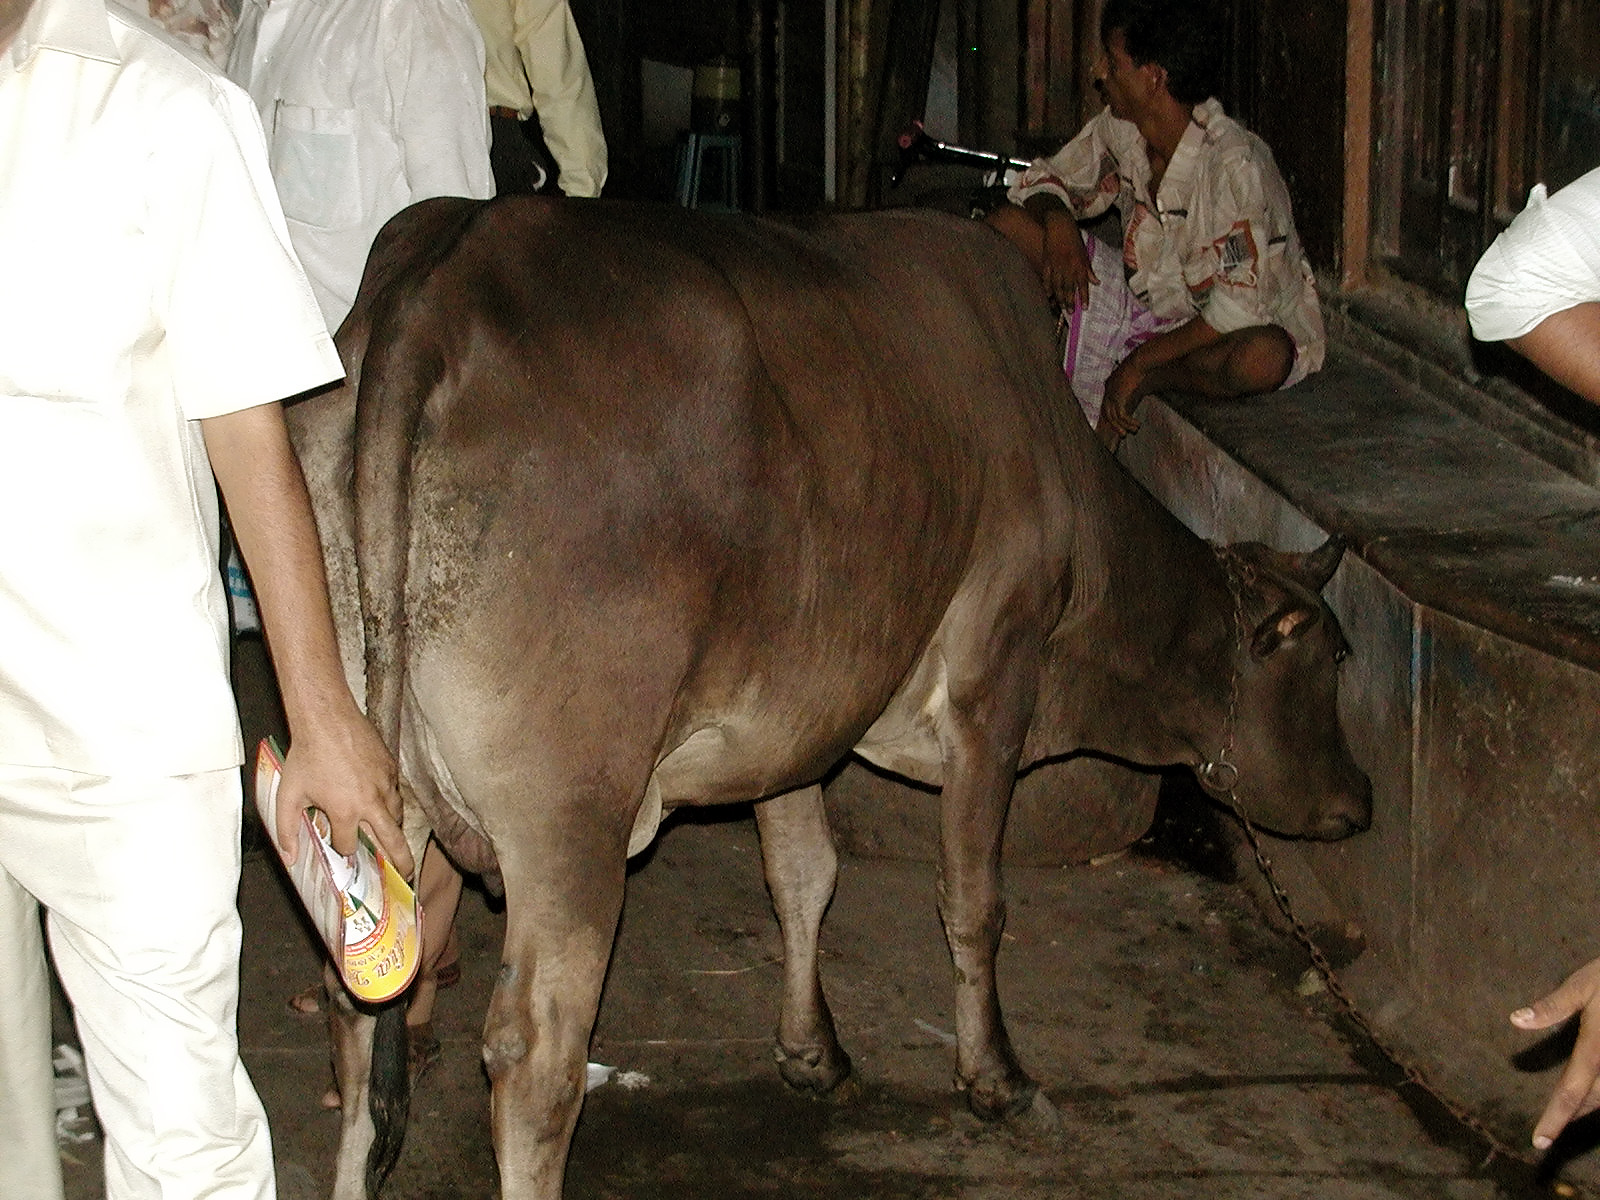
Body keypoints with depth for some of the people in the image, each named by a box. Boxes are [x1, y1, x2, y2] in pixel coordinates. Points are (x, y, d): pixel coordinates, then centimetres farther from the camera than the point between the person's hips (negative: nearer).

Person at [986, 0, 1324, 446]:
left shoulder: (1236, 164, -29)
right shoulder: (1119, 129, -7)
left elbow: (1238, 311, -32)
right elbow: (1046, 179, 10)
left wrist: (1137, 365, -27)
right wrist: (1057, 218, -15)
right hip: (1141, 300, 6)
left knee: (1265, 358, -42)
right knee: (1006, 225, -7)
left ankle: (1150, 377, -14)